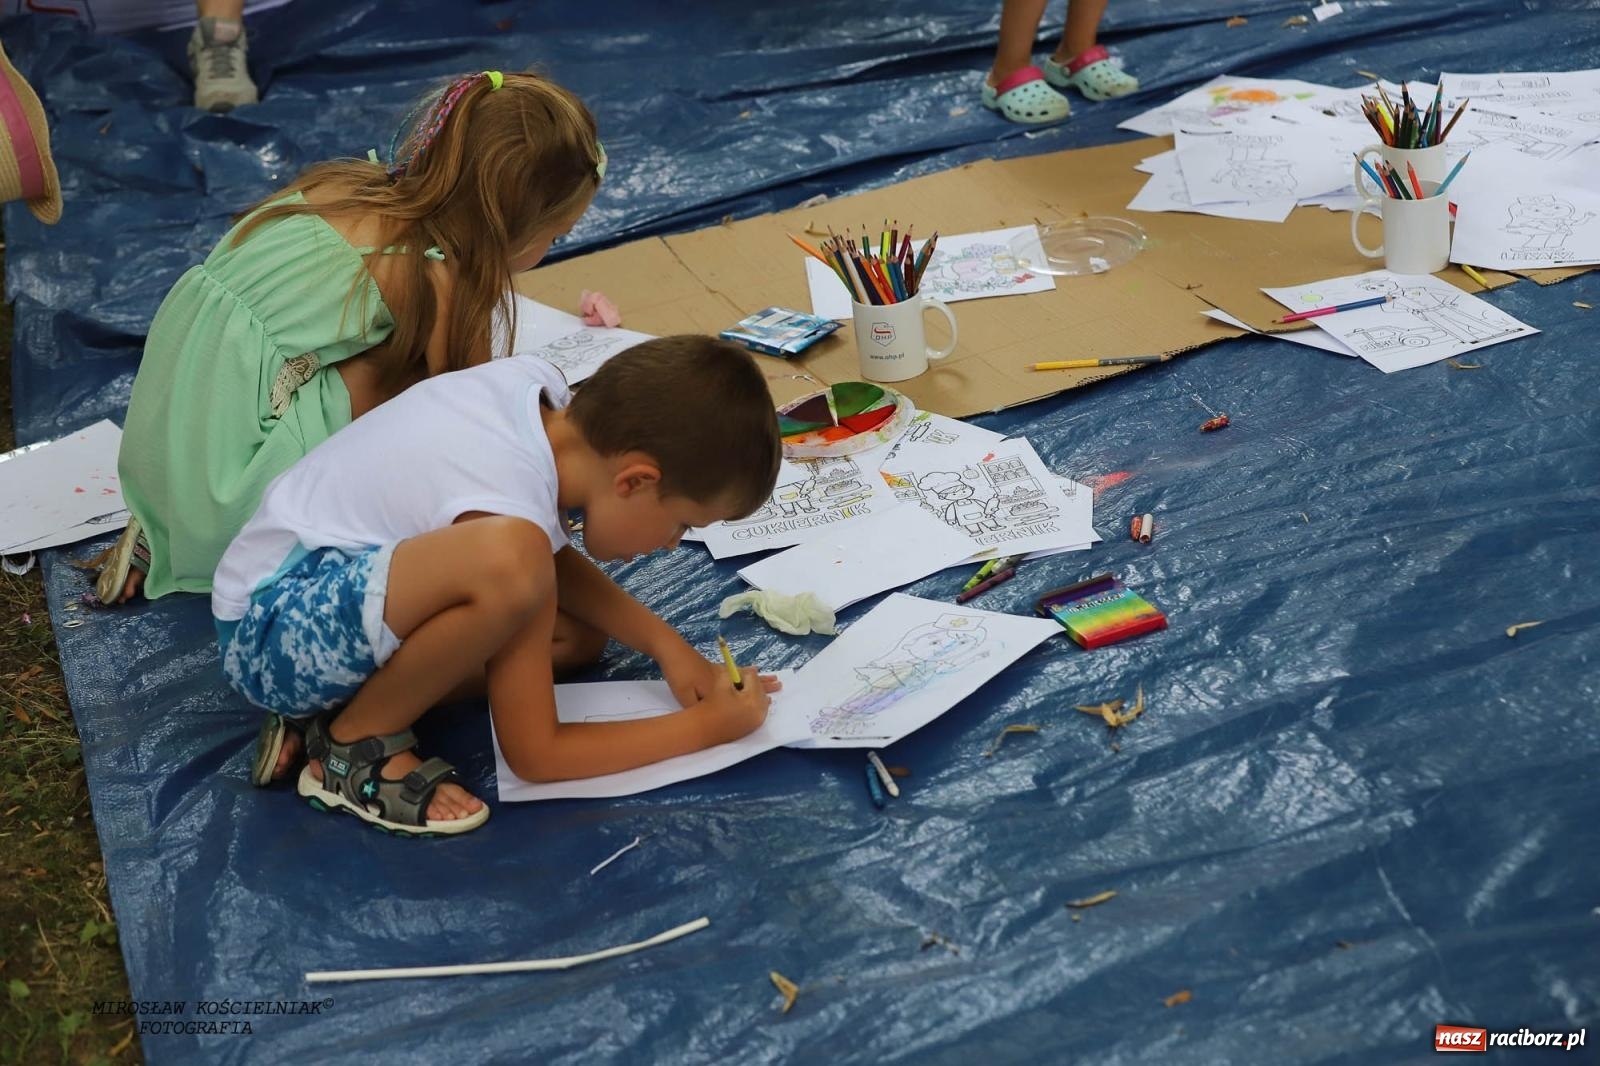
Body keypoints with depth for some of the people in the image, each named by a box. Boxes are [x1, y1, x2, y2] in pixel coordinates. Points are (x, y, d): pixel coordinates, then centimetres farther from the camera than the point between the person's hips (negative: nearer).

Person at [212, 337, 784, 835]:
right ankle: (359, 740, -11)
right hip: (268, 628, -10)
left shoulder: (537, 385, -7)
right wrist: (708, 726, -13)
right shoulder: (512, 507, -28)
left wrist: (664, 642, 2)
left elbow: (557, 561, 14)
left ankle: (342, 699, 3)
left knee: (581, 633, 9)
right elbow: (533, 753, -20)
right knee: (509, 559, -36)